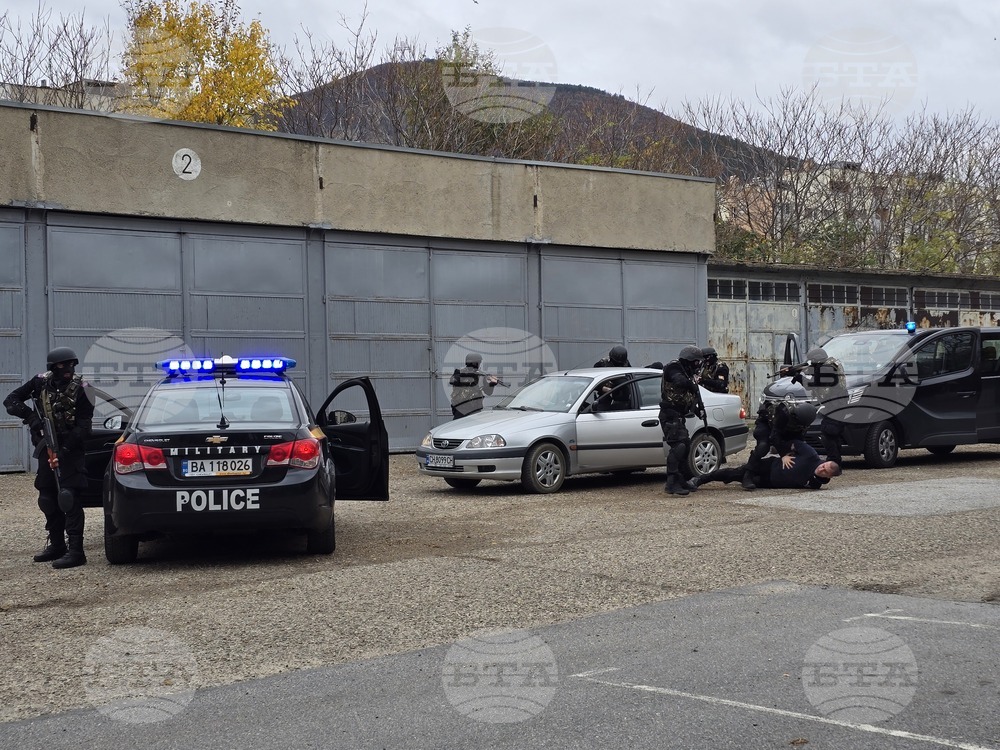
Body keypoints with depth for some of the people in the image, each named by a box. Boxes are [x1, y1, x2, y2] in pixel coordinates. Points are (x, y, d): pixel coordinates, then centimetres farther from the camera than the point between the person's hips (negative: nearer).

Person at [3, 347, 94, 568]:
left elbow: (84, 426, -14)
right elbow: (11, 400, 3)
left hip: (70, 450, -6)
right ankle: (56, 545, 26)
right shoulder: (41, 382, 0)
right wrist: (31, 416, -14)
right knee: (47, 499, 13)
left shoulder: (79, 389, -11)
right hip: (46, 448, 6)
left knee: (69, 499, -11)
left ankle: (75, 551, -12)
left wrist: (64, 449, -22)